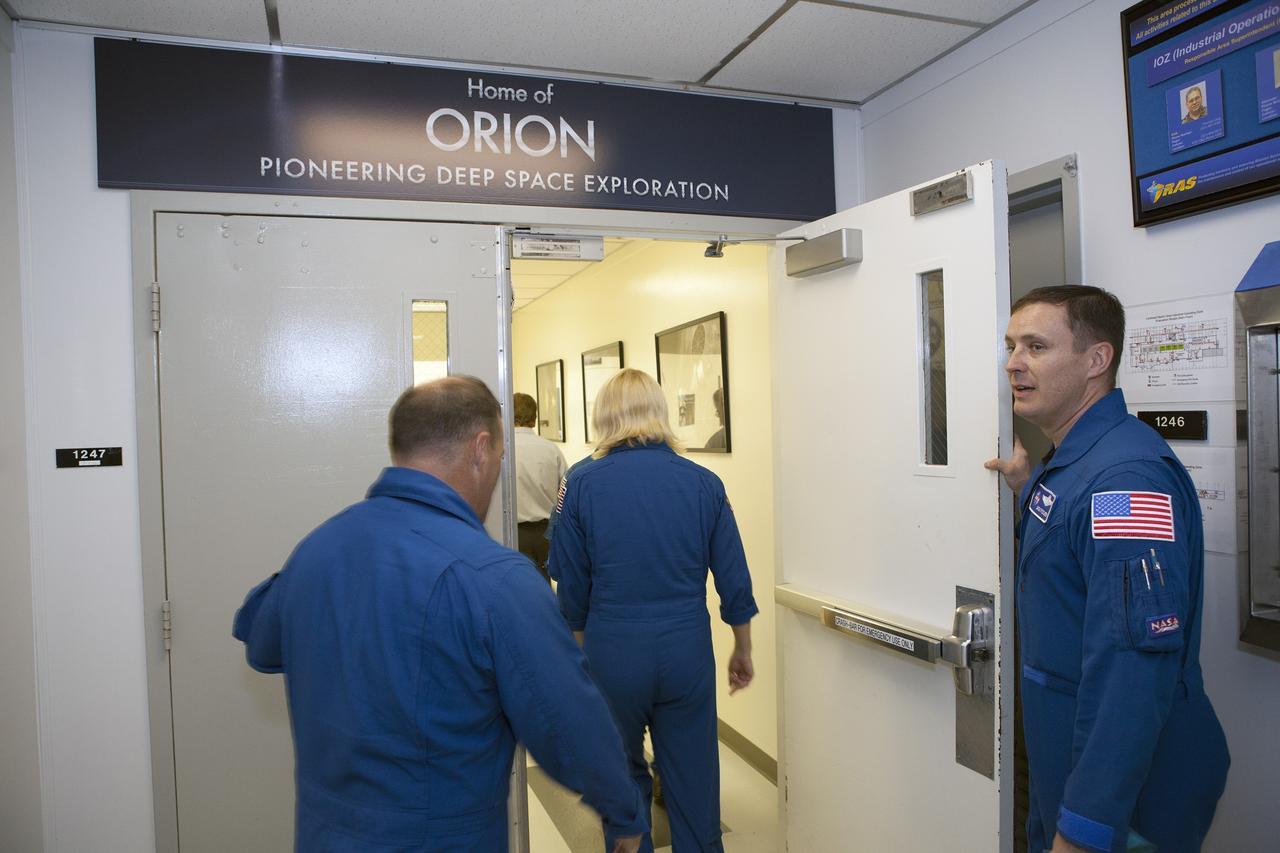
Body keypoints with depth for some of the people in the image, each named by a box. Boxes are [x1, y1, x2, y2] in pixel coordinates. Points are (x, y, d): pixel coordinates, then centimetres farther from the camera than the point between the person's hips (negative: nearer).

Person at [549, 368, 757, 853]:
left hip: (613, 653, -1)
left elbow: (571, 587, -2)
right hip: (687, 652, 1)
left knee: (623, 775, 21)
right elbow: (734, 580, 0)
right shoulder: (703, 482, -4)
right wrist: (742, 650, 15)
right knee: (693, 777, 16)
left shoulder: (582, 483, -8)